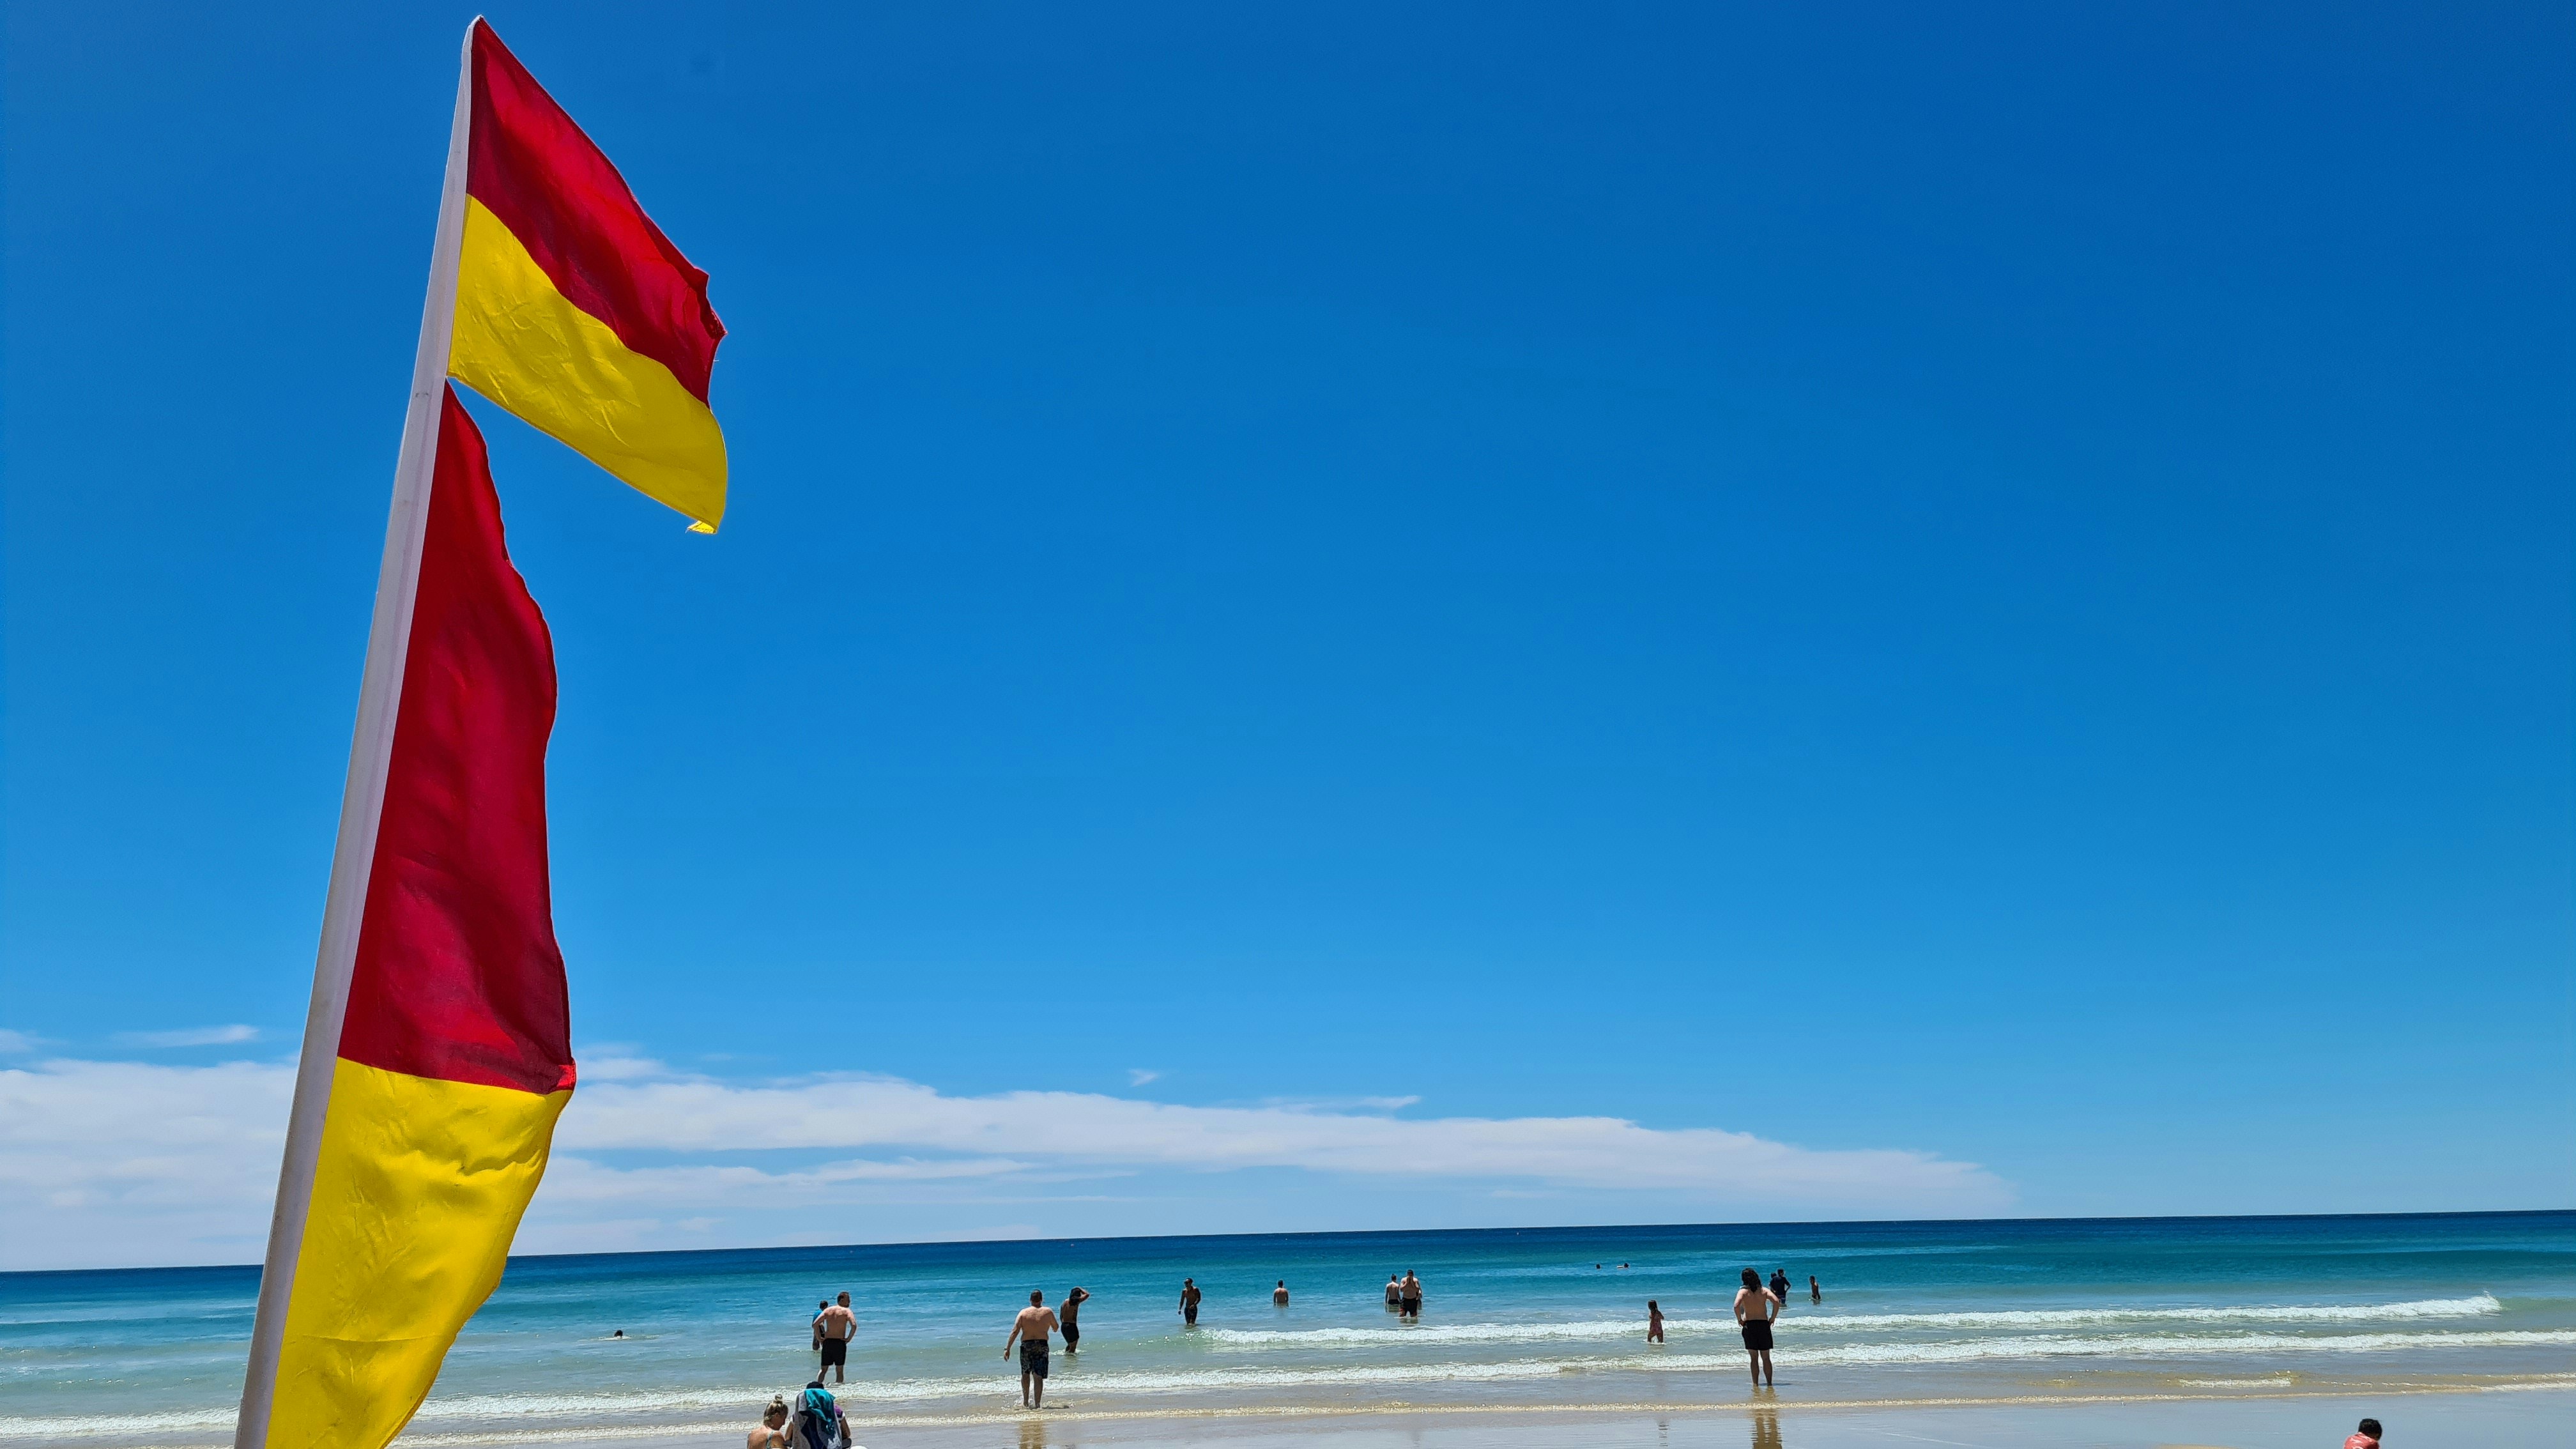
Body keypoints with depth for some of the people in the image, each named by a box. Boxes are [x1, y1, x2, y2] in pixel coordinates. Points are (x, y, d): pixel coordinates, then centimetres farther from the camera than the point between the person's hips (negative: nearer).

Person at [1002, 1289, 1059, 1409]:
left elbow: (1015, 1332, -6)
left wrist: (1007, 1348, -6)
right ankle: (1037, 1404, -4)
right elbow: (1055, 1328, 16)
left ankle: (1026, 1401, 22)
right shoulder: (1048, 1312, 2)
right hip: (1042, 1345, -1)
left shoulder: (1023, 1312, 1)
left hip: (1026, 1345, 1)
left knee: (1025, 1374, 19)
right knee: (1038, 1376, 1)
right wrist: (1053, 1329, 41)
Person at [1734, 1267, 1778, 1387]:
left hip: (1749, 1325, -2)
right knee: (1766, 1358, 11)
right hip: (1764, 1324, 2)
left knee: (1754, 1358, 5)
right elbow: (1776, 1302, -12)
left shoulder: (1743, 1291, -4)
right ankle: (1769, 1383, 13)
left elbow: (1737, 1305, -21)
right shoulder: (1764, 1290, 2)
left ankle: (1756, 1384, 1)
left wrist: (1739, 1319, -7)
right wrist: (1772, 1318, -3)